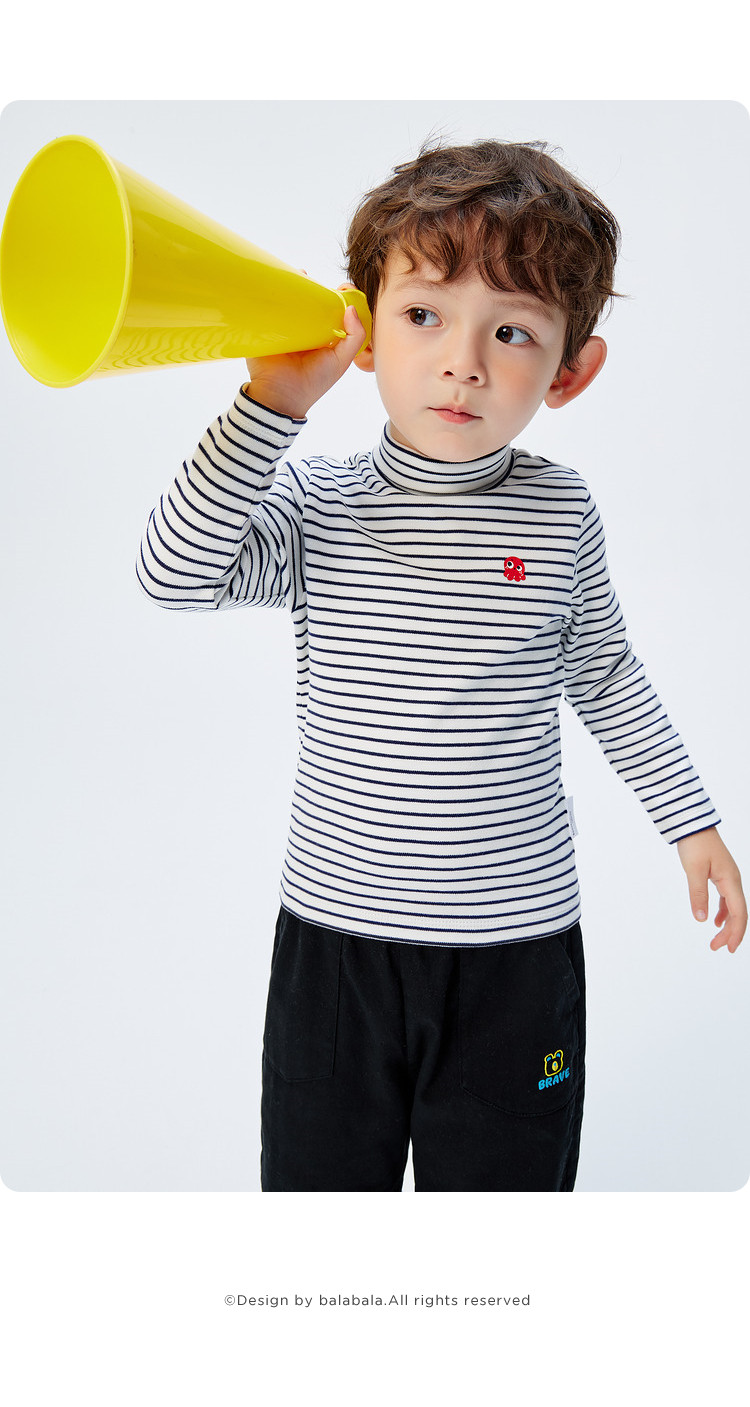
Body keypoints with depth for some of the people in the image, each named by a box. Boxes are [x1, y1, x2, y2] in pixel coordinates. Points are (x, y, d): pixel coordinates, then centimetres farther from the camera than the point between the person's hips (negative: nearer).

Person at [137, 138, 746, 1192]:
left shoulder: (560, 513, -3)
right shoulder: (317, 506, -6)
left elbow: (602, 675, 10)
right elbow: (176, 577, -21)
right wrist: (273, 401, -26)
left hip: (517, 944, 0)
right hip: (336, 934, 0)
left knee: (504, 1181, 17)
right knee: (317, 1175, 17)